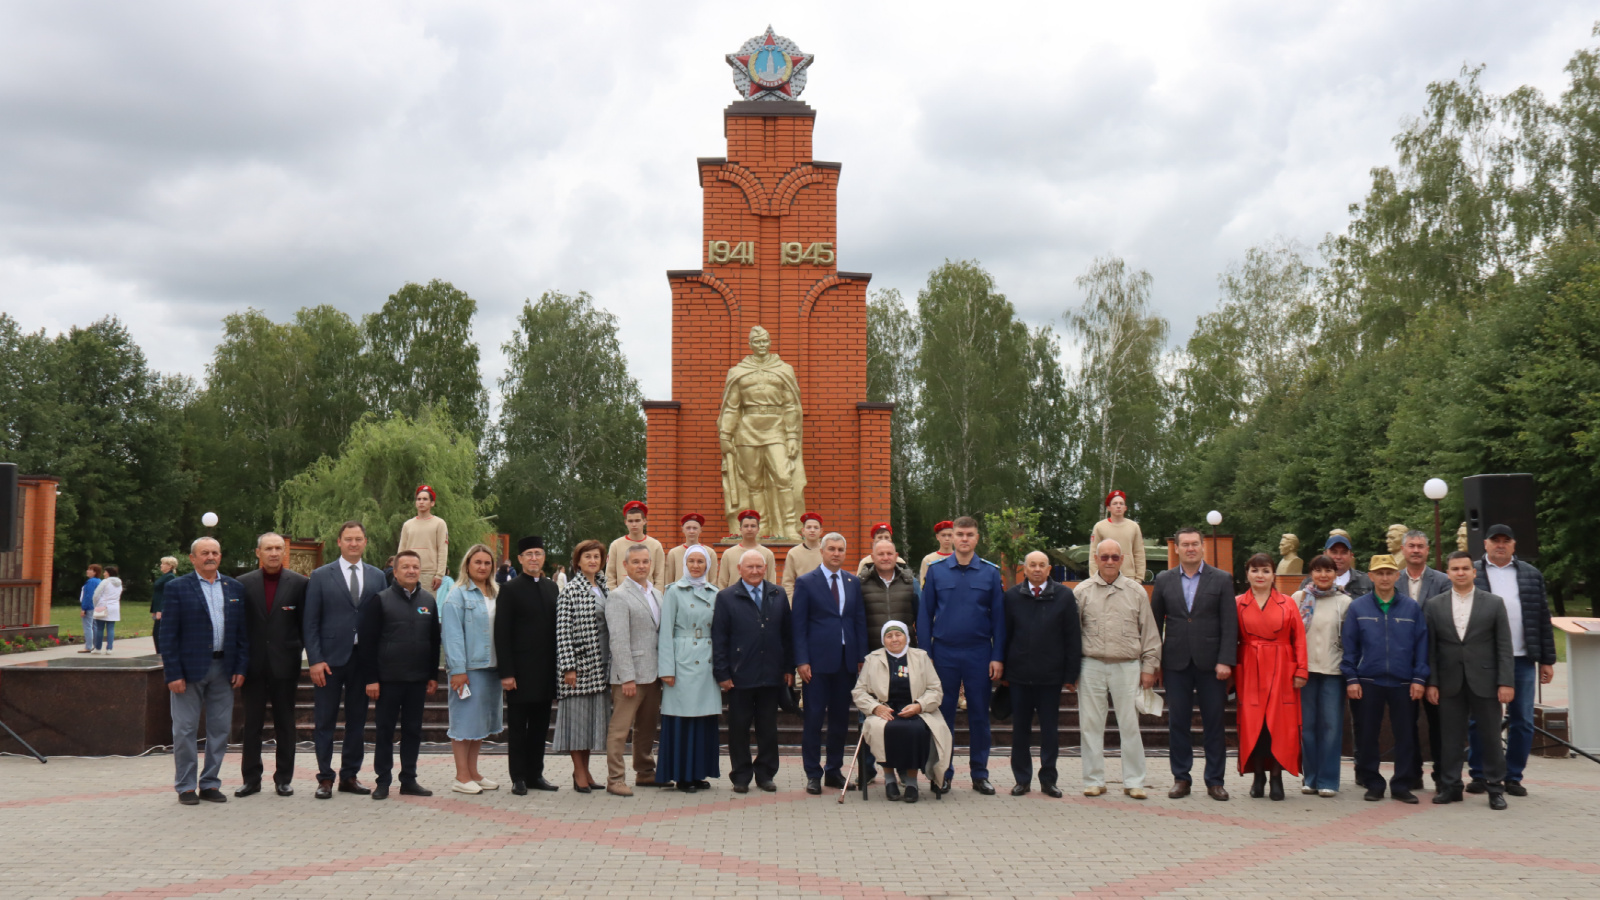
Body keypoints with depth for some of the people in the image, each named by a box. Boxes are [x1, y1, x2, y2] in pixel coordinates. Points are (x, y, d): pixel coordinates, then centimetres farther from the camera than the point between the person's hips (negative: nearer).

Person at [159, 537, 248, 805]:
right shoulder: (178, 588, -2)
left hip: (224, 669, 4)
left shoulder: (235, 589, 10)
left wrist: (241, 668, 2)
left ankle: (210, 783, 18)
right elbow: (168, 634, -5)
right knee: (185, 730, 2)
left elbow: (242, 632, 11)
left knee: (220, 728, 7)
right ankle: (185, 786, 12)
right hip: (189, 668, -4)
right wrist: (173, 673, -11)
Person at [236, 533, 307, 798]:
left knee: (285, 724, 7)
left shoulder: (299, 583, 1)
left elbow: (307, 624, 2)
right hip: (254, 664, 1)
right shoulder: (243, 583, 4)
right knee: (251, 724, 7)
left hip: (285, 664, -1)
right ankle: (251, 778, 16)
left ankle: (284, 778, 16)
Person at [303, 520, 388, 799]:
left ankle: (349, 776, 18)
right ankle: (325, 778, 12)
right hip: (329, 660, -2)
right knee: (325, 722, 3)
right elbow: (310, 622, -2)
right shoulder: (321, 576, 1)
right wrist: (315, 660, -10)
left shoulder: (377, 577, 8)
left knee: (357, 722, 8)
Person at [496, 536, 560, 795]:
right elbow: (501, 633, -7)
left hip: (546, 671, 5)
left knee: (540, 726, 10)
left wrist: (558, 667, 8)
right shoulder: (510, 589, -4)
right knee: (517, 727, 3)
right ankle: (518, 778, 10)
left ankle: (535, 774, 19)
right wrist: (506, 673, -13)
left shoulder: (551, 588, 12)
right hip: (521, 671, -5)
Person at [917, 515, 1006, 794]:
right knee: (944, 713, 5)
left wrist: (998, 657, -3)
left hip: (979, 654, 0)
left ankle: (980, 774, 15)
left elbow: (998, 617, 3)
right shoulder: (936, 571, 3)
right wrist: (926, 654, -2)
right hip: (944, 653, 0)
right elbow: (924, 615, 4)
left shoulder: (991, 573, 3)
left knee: (979, 714, 5)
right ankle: (943, 773, 16)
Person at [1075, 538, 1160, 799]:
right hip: (1091, 666, 0)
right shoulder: (1082, 591, 5)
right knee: (1091, 725, 4)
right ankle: (1094, 780, 13)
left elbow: (1149, 632, 9)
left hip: (1127, 666, 0)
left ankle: (1133, 782, 11)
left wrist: (1150, 667, 4)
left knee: (1130, 725, 2)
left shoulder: (1136, 591, 7)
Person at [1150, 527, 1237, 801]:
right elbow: (1155, 622, 10)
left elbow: (1229, 624, -1)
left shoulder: (1221, 579, 3)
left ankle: (1215, 780, 12)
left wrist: (1225, 661, -10)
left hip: (1210, 662, -1)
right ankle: (1181, 778, 15)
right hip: (1176, 662, 1)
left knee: (1214, 723, 3)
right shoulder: (1164, 580, 9)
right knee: (1178, 722, 5)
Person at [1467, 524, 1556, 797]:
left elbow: (1543, 619, 9)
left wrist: (1547, 660, 6)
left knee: (1522, 721, 5)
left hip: (1522, 659, 2)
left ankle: (1513, 777, 15)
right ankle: (1479, 775, 13)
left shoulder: (1531, 575, 10)